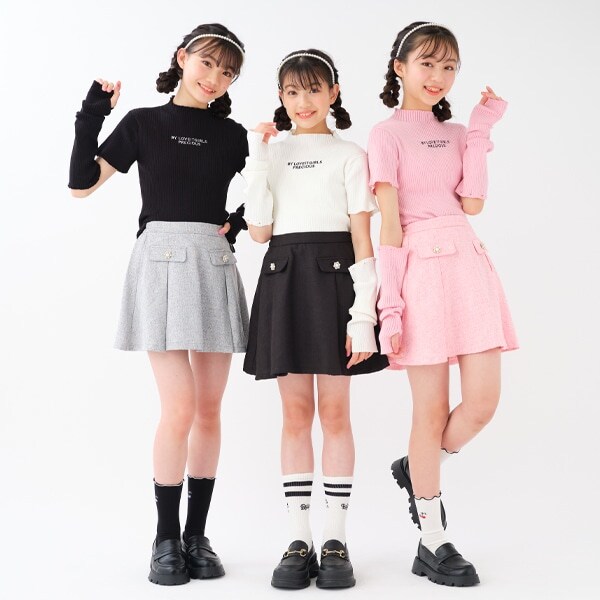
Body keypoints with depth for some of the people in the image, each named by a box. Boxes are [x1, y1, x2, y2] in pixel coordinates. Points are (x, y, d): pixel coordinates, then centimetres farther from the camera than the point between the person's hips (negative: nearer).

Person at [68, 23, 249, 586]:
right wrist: (90, 118, -8)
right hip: (161, 261, -3)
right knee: (179, 407, -11)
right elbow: (81, 184, 1)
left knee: (209, 409, 4)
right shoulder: (144, 123, 7)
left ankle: (197, 535, 16)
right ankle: (166, 538, 5)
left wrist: (243, 218, 3)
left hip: (214, 266, 3)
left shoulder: (232, 135, 13)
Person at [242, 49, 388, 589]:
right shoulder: (271, 154, 13)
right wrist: (258, 160, -3)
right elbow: (259, 231, 1)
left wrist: (362, 314, -10)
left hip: (333, 278, -2)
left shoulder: (350, 155, 4)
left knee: (335, 412, 1)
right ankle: (299, 539, 11)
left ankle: (336, 539, 10)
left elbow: (363, 240, -2)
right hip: (283, 280, 3)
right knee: (296, 414, 5)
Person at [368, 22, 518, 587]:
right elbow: (389, 226, -6)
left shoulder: (455, 134, 17)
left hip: (468, 263, 5)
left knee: (483, 400, -2)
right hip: (421, 269, -5)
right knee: (432, 410, -1)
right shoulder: (387, 134, 2)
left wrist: (479, 132, 2)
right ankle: (432, 544, 13)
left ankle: (417, 470, 27)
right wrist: (390, 304, -11)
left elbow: (473, 204, 0)